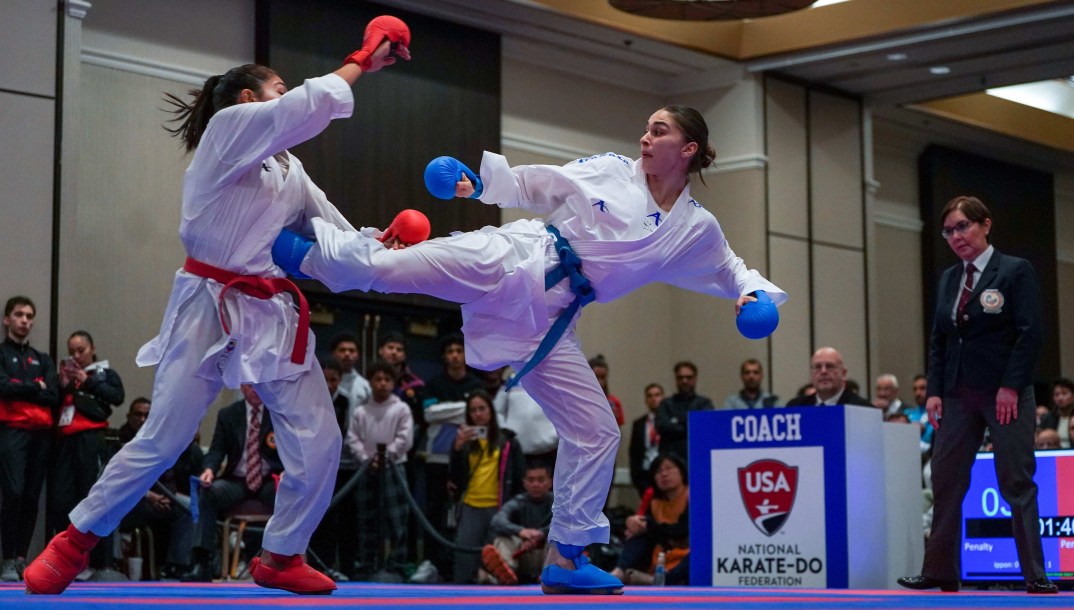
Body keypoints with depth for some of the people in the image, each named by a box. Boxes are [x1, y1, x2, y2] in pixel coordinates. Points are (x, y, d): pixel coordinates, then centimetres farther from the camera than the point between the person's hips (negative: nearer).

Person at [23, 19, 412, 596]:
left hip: (274, 315, 7)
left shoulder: (290, 171, 18)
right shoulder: (227, 129, -4)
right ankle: (74, 542, 13)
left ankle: (280, 557, 16)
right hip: (211, 309, -7)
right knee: (161, 441, -5)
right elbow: (308, 106, -17)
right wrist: (363, 61, -7)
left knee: (318, 443, -2)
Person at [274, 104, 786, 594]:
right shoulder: (610, 170, 6)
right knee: (383, 265, -26)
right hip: (514, 258, -2)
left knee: (596, 432, 1)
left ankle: (565, 560, 13)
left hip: (547, 319, 3)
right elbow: (532, 186, 13)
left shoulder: (695, 230, 10)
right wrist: (479, 183, 1)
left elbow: (730, 270, 20)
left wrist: (755, 294, -1)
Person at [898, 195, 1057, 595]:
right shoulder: (948, 279, 13)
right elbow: (938, 340, 13)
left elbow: (1030, 333, -9)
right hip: (957, 394, 6)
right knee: (945, 482, 3)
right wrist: (934, 390, 3)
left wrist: (1011, 387, -16)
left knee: (1017, 485, -3)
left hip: (1005, 394, -5)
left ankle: (1035, 576, 2)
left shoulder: (1016, 271, -3)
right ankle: (939, 572, 9)